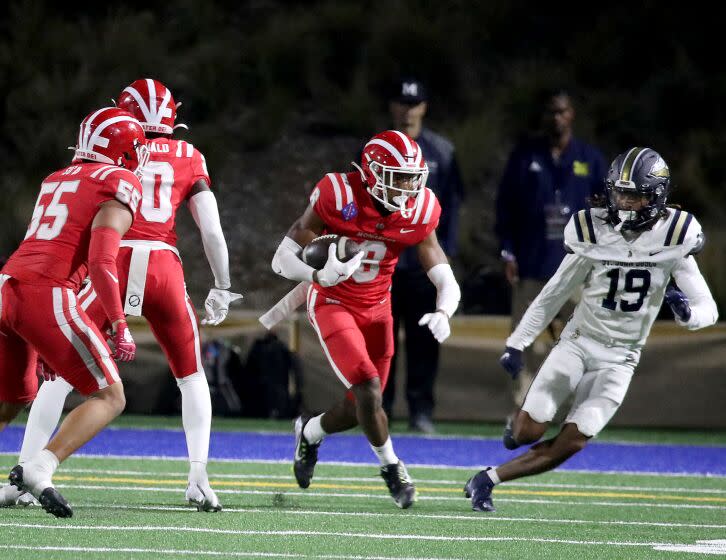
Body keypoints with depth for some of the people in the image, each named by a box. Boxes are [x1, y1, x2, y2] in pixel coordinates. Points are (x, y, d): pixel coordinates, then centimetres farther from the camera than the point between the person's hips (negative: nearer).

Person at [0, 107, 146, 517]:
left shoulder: (56, 180, 24)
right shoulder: (120, 185, 1)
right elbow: (101, 261, -11)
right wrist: (119, 326, -8)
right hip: (47, 295, -7)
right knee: (110, 398, 2)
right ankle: (38, 469, -16)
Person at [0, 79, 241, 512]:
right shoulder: (190, 158, 14)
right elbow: (212, 231, 9)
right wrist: (222, 289, 19)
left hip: (113, 264, -1)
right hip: (164, 269, 1)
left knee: (60, 374, 8)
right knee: (191, 376, 21)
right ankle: (199, 478, 8)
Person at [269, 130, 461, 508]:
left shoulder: (419, 212, -12)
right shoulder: (337, 197, -24)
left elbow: (447, 282, -9)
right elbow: (282, 259, -20)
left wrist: (442, 313, -31)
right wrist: (319, 274, -39)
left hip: (376, 310, 5)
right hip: (332, 305, -5)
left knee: (360, 408, 8)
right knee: (368, 389, -20)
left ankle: (310, 432, 41)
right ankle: (391, 468, 3)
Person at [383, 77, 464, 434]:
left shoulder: (441, 151, 6)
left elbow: (452, 203, 6)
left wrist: (446, 250, -1)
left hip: (425, 260, 0)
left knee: (423, 338, 0)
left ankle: (421, 410, 3)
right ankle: (377, 408, 8)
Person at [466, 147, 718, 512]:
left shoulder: (672, 238, -8)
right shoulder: (594, 231, -7)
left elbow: (708, 309, -5)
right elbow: (554, 294, 4)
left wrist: (687, 312, -29)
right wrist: (516, 343, 1)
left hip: (620, 357, 0)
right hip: (579, 341, 0)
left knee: (571, 444, -12)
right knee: (528, 432, -11)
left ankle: (490, 479, 4)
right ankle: (519, 421, 27)